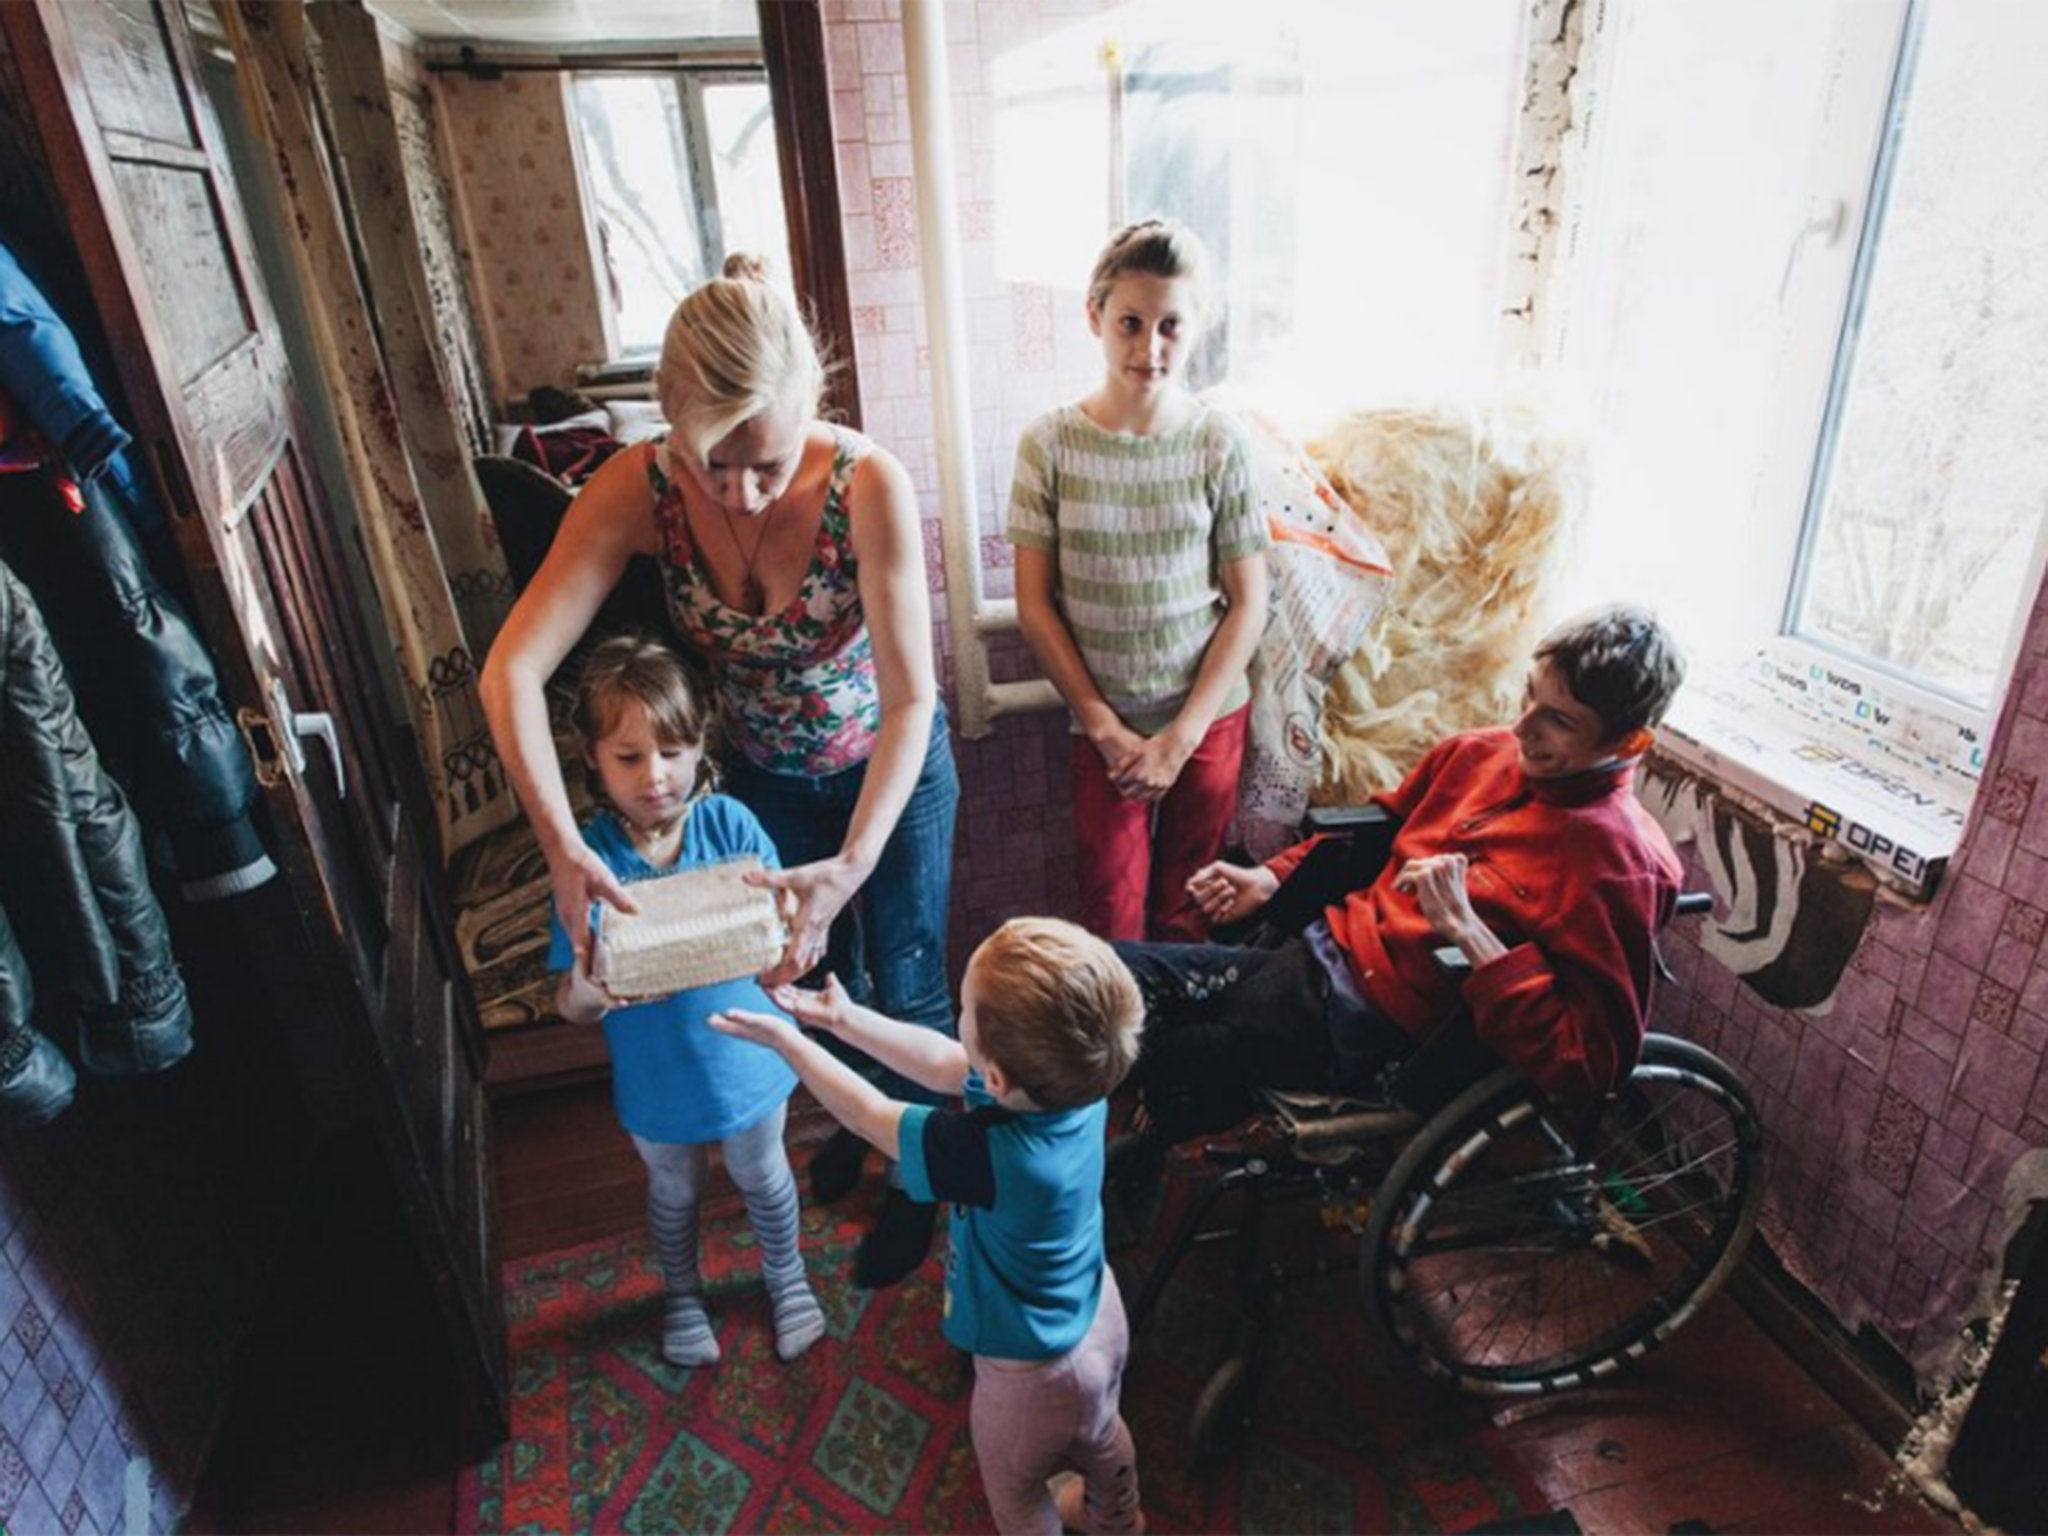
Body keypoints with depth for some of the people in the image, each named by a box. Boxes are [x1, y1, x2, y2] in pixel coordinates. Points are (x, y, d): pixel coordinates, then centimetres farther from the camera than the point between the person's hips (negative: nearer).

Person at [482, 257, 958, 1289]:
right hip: (766, 776, 3)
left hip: (890, 770, -2)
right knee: (820, 966, 24)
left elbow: (910, 700, -31)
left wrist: (852, 864, -42)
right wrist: (563, 846, -40)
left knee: (904, 989, 12)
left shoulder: (868, 484, -32)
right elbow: (513, 669, -29)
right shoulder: (639, 488, -26)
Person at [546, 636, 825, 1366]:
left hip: (744, 1054, 0)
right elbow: (571, 1006, -19)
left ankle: (786, 1276, 56)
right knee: (675, 1192, 27)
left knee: (763, 1177, 25)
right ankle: (682, 1295, 58)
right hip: (656, 1077, 0)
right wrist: (587, 991, -43)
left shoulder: (730, 823, -20)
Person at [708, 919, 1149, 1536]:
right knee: (1099, 1436, 37)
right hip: (1098, 1320, 7)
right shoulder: (1080, 1082, -25)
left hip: (1034, 1371, -7)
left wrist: (784, 1038, -14)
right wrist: (841, 1017, -8)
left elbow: (870, 1114, -27)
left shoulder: (990, 1155, -44)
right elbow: (941, 1062, -10)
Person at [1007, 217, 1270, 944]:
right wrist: (1106, 727, -9)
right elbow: (1034, 602, -6)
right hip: (1103, 724, 0)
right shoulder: (1050, 443, -8)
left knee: (1185, 911, 13)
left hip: (1209, 717, 1)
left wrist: (1182, 735, -10)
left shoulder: (1219, 442, -7)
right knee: (1112, 914, 5)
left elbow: (1249, 602, -5)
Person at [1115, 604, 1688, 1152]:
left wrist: (1466, 929, -25)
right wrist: (1269, 879, 10)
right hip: (1323, 948, 7)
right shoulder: (1480, 752, 4)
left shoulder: (1617, 863, -16)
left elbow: (1592, 1060, -21)